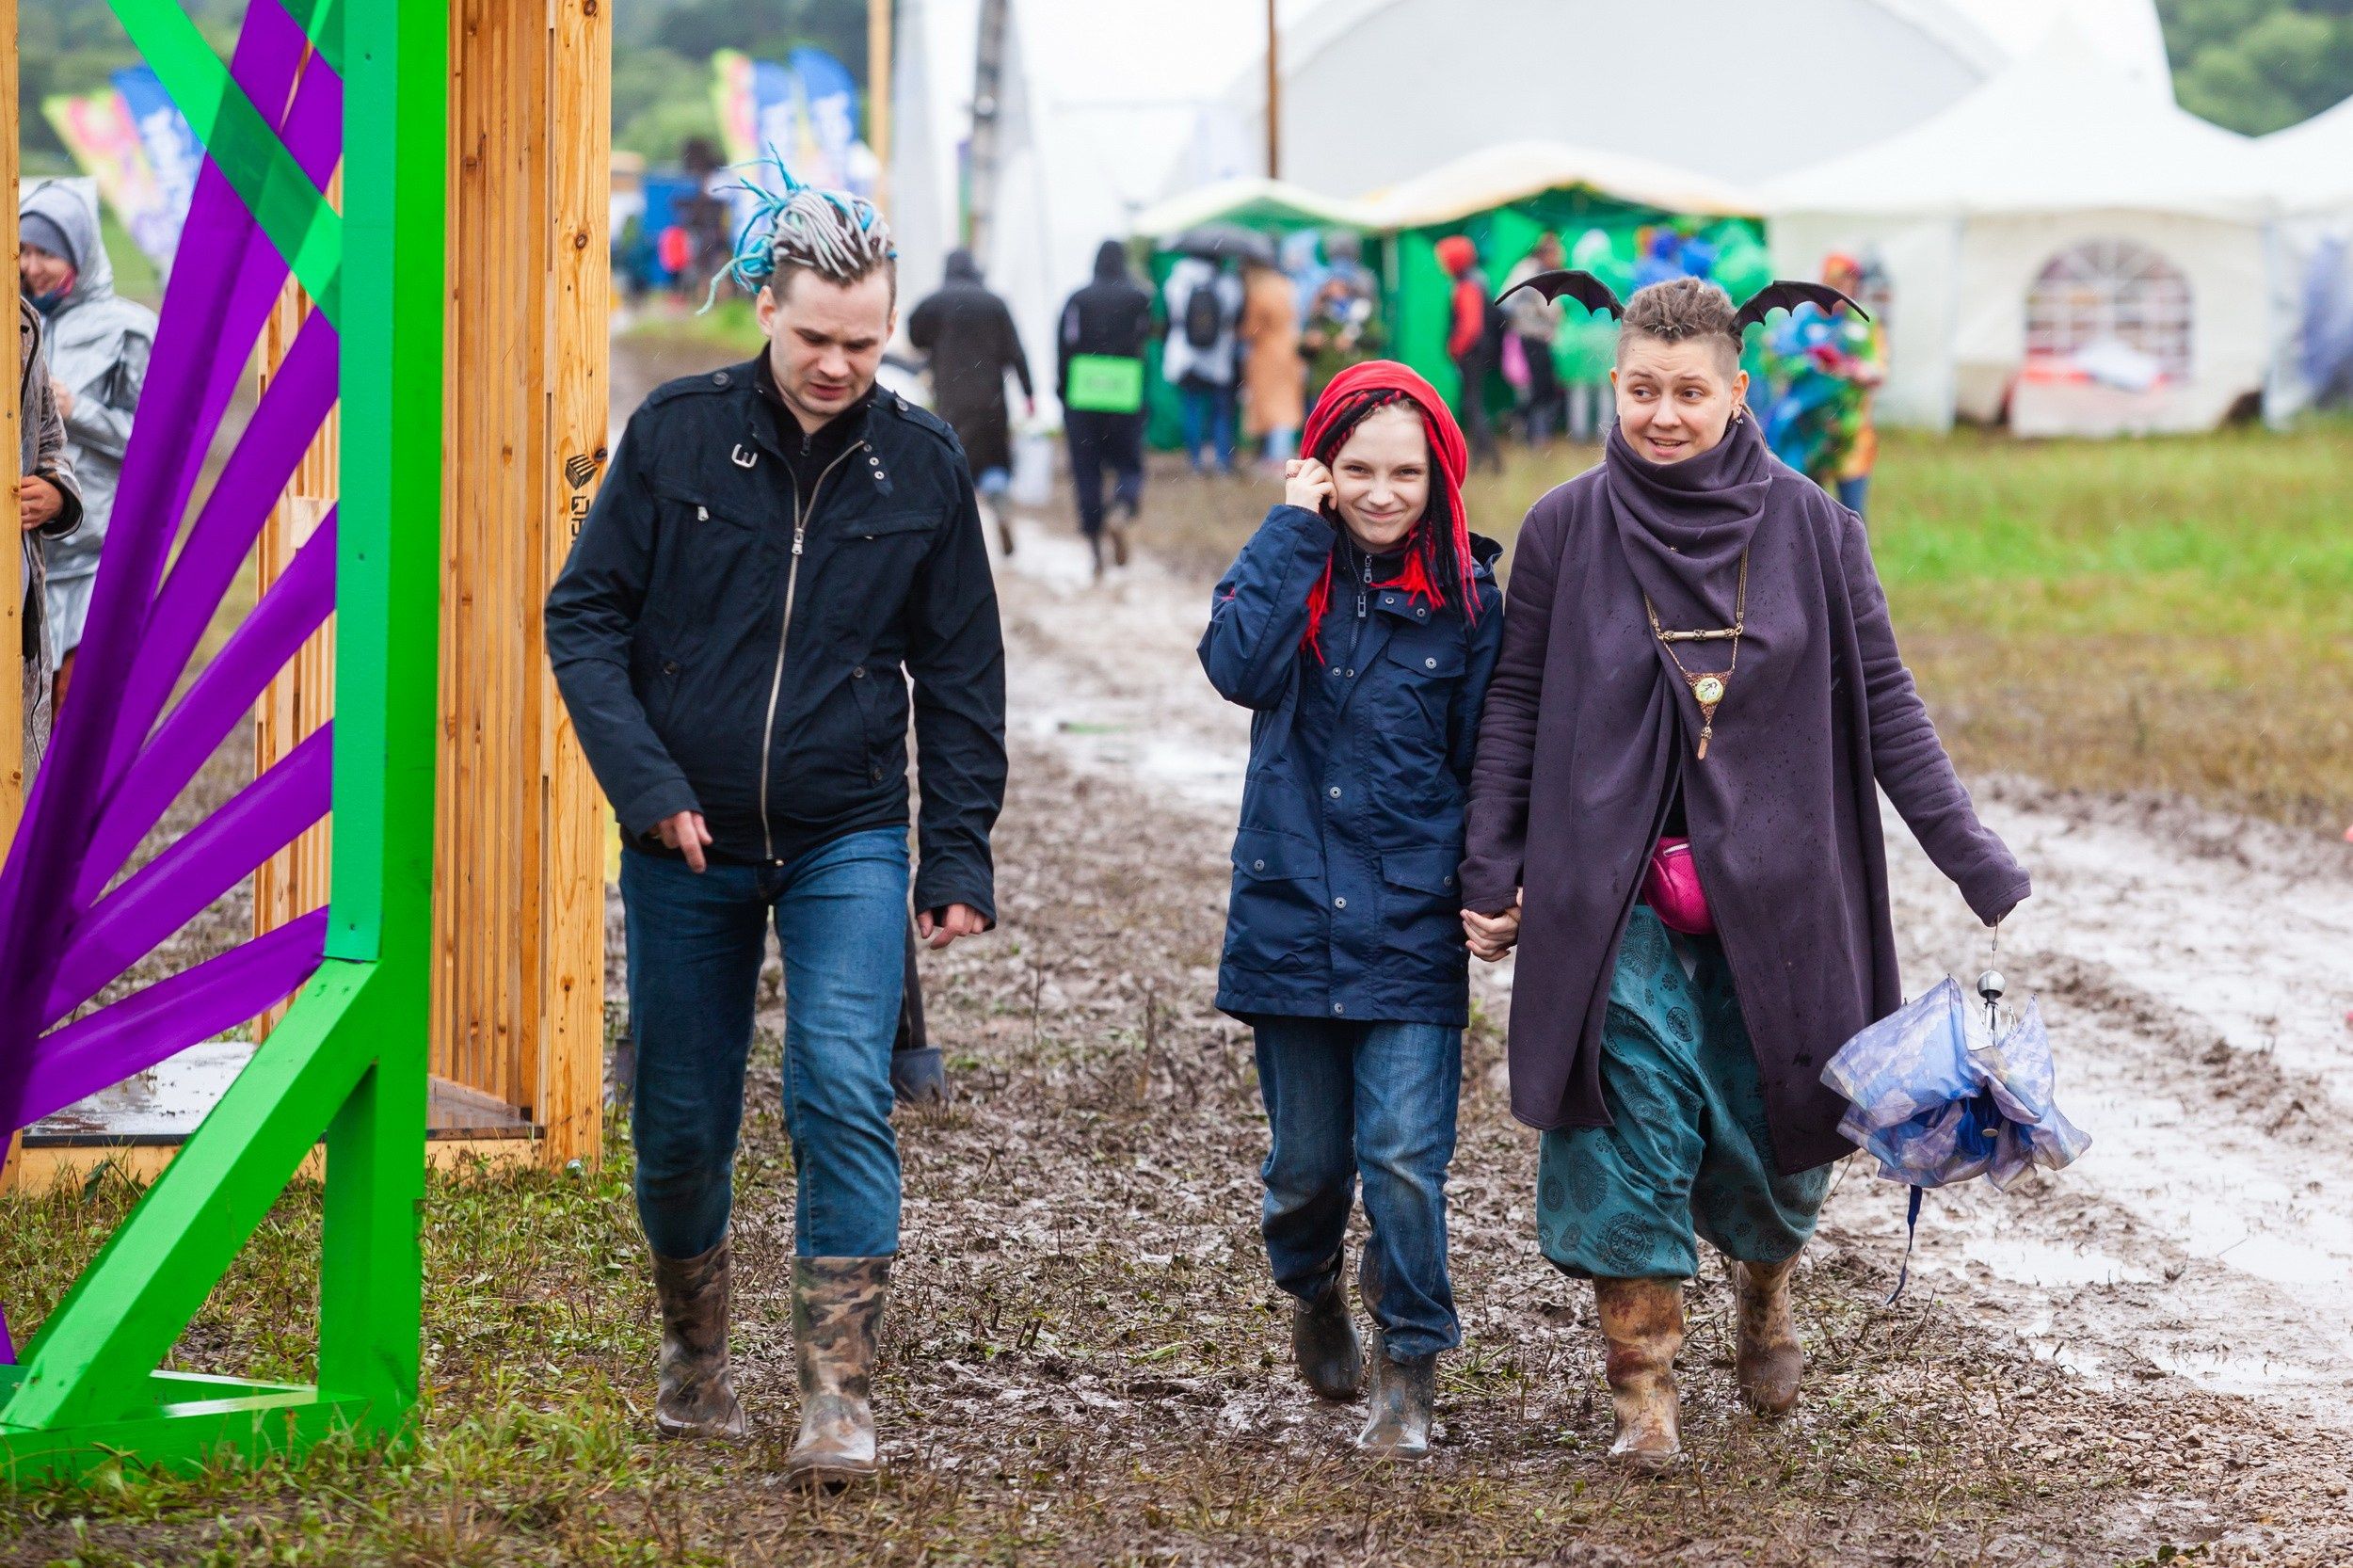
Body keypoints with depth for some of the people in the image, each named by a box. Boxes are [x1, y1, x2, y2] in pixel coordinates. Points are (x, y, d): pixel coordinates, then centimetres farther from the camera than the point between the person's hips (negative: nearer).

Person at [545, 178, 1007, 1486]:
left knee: (846, 1096, -16)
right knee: (681, 1118, 8)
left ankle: (839, 1392, -14)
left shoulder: (923, 466, 1)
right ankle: (697, 1359, 29)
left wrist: (959, 858, 2)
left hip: (847, 846, 0)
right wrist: (645, 782, -13)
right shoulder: (676, 435, -4)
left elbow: (960, 677, 7)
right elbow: (585, 617, -2)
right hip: (687, 844, 1)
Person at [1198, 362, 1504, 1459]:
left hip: (1412, 927, -1)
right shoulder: (1293, 570, 2)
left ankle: (1408, 1369, 5)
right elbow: (1238, 665, -18)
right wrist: (1295, 529, -16)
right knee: (1308, 1161, 11)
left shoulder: (1467, 594, 1)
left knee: (1405, 1156, -10)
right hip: (1292, 913, 1)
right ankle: (1312, 1289, 42)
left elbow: (1487, 757, 5)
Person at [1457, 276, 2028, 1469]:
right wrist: (1491, 871, -1)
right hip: (1616, 901, -1)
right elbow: (1516, 706, 5)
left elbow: (1885, 705, 2)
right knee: (1630, 1137, -8)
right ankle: (1642, 1387, 3)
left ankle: (1764, 1291, 39)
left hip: (1771, 895, 1)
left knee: (1772, 1126, 7)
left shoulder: (1808, 529, -2)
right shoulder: (1567, 530, -2)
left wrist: (1978, 865, -1)